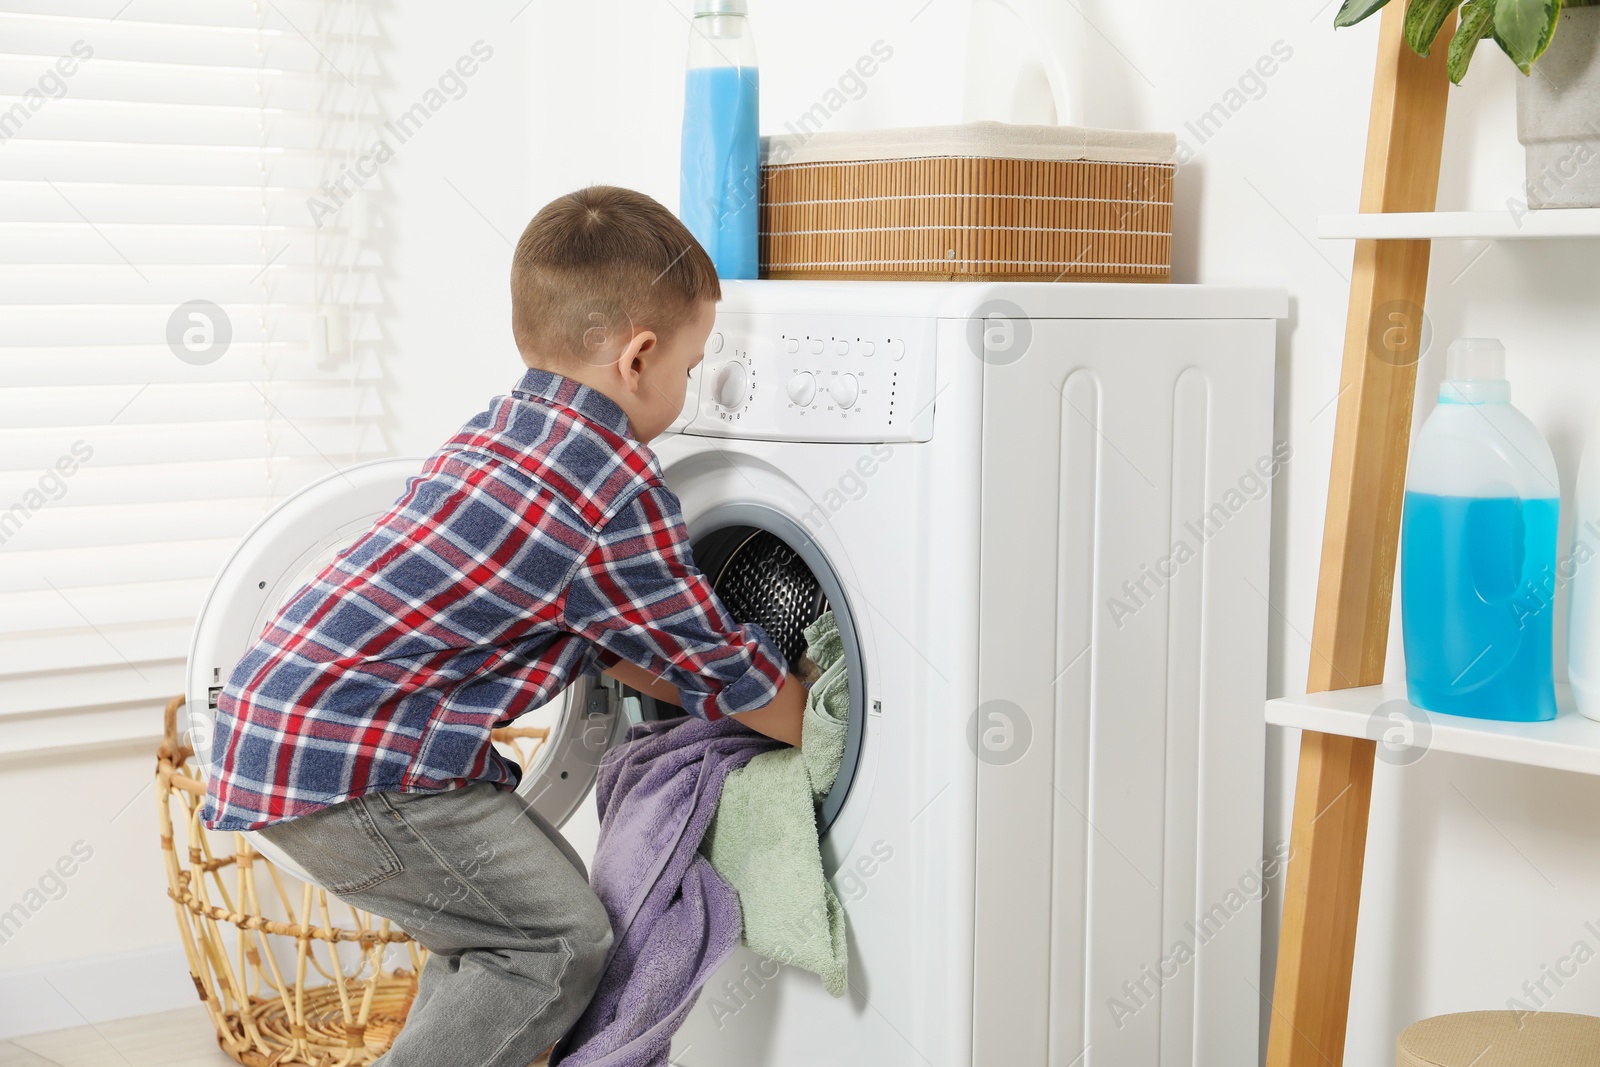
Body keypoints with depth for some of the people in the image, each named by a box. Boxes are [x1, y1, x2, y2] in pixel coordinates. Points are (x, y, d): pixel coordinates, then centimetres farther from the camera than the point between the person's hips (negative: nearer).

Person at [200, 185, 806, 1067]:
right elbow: (717, 668, -3)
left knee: (492, 925, 22)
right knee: (561, 941, -4)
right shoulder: (617, 491, -14)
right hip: (342, 764, -10)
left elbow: (592, 632, 25)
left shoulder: (504, 430, 16)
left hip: (284, 717, 10)